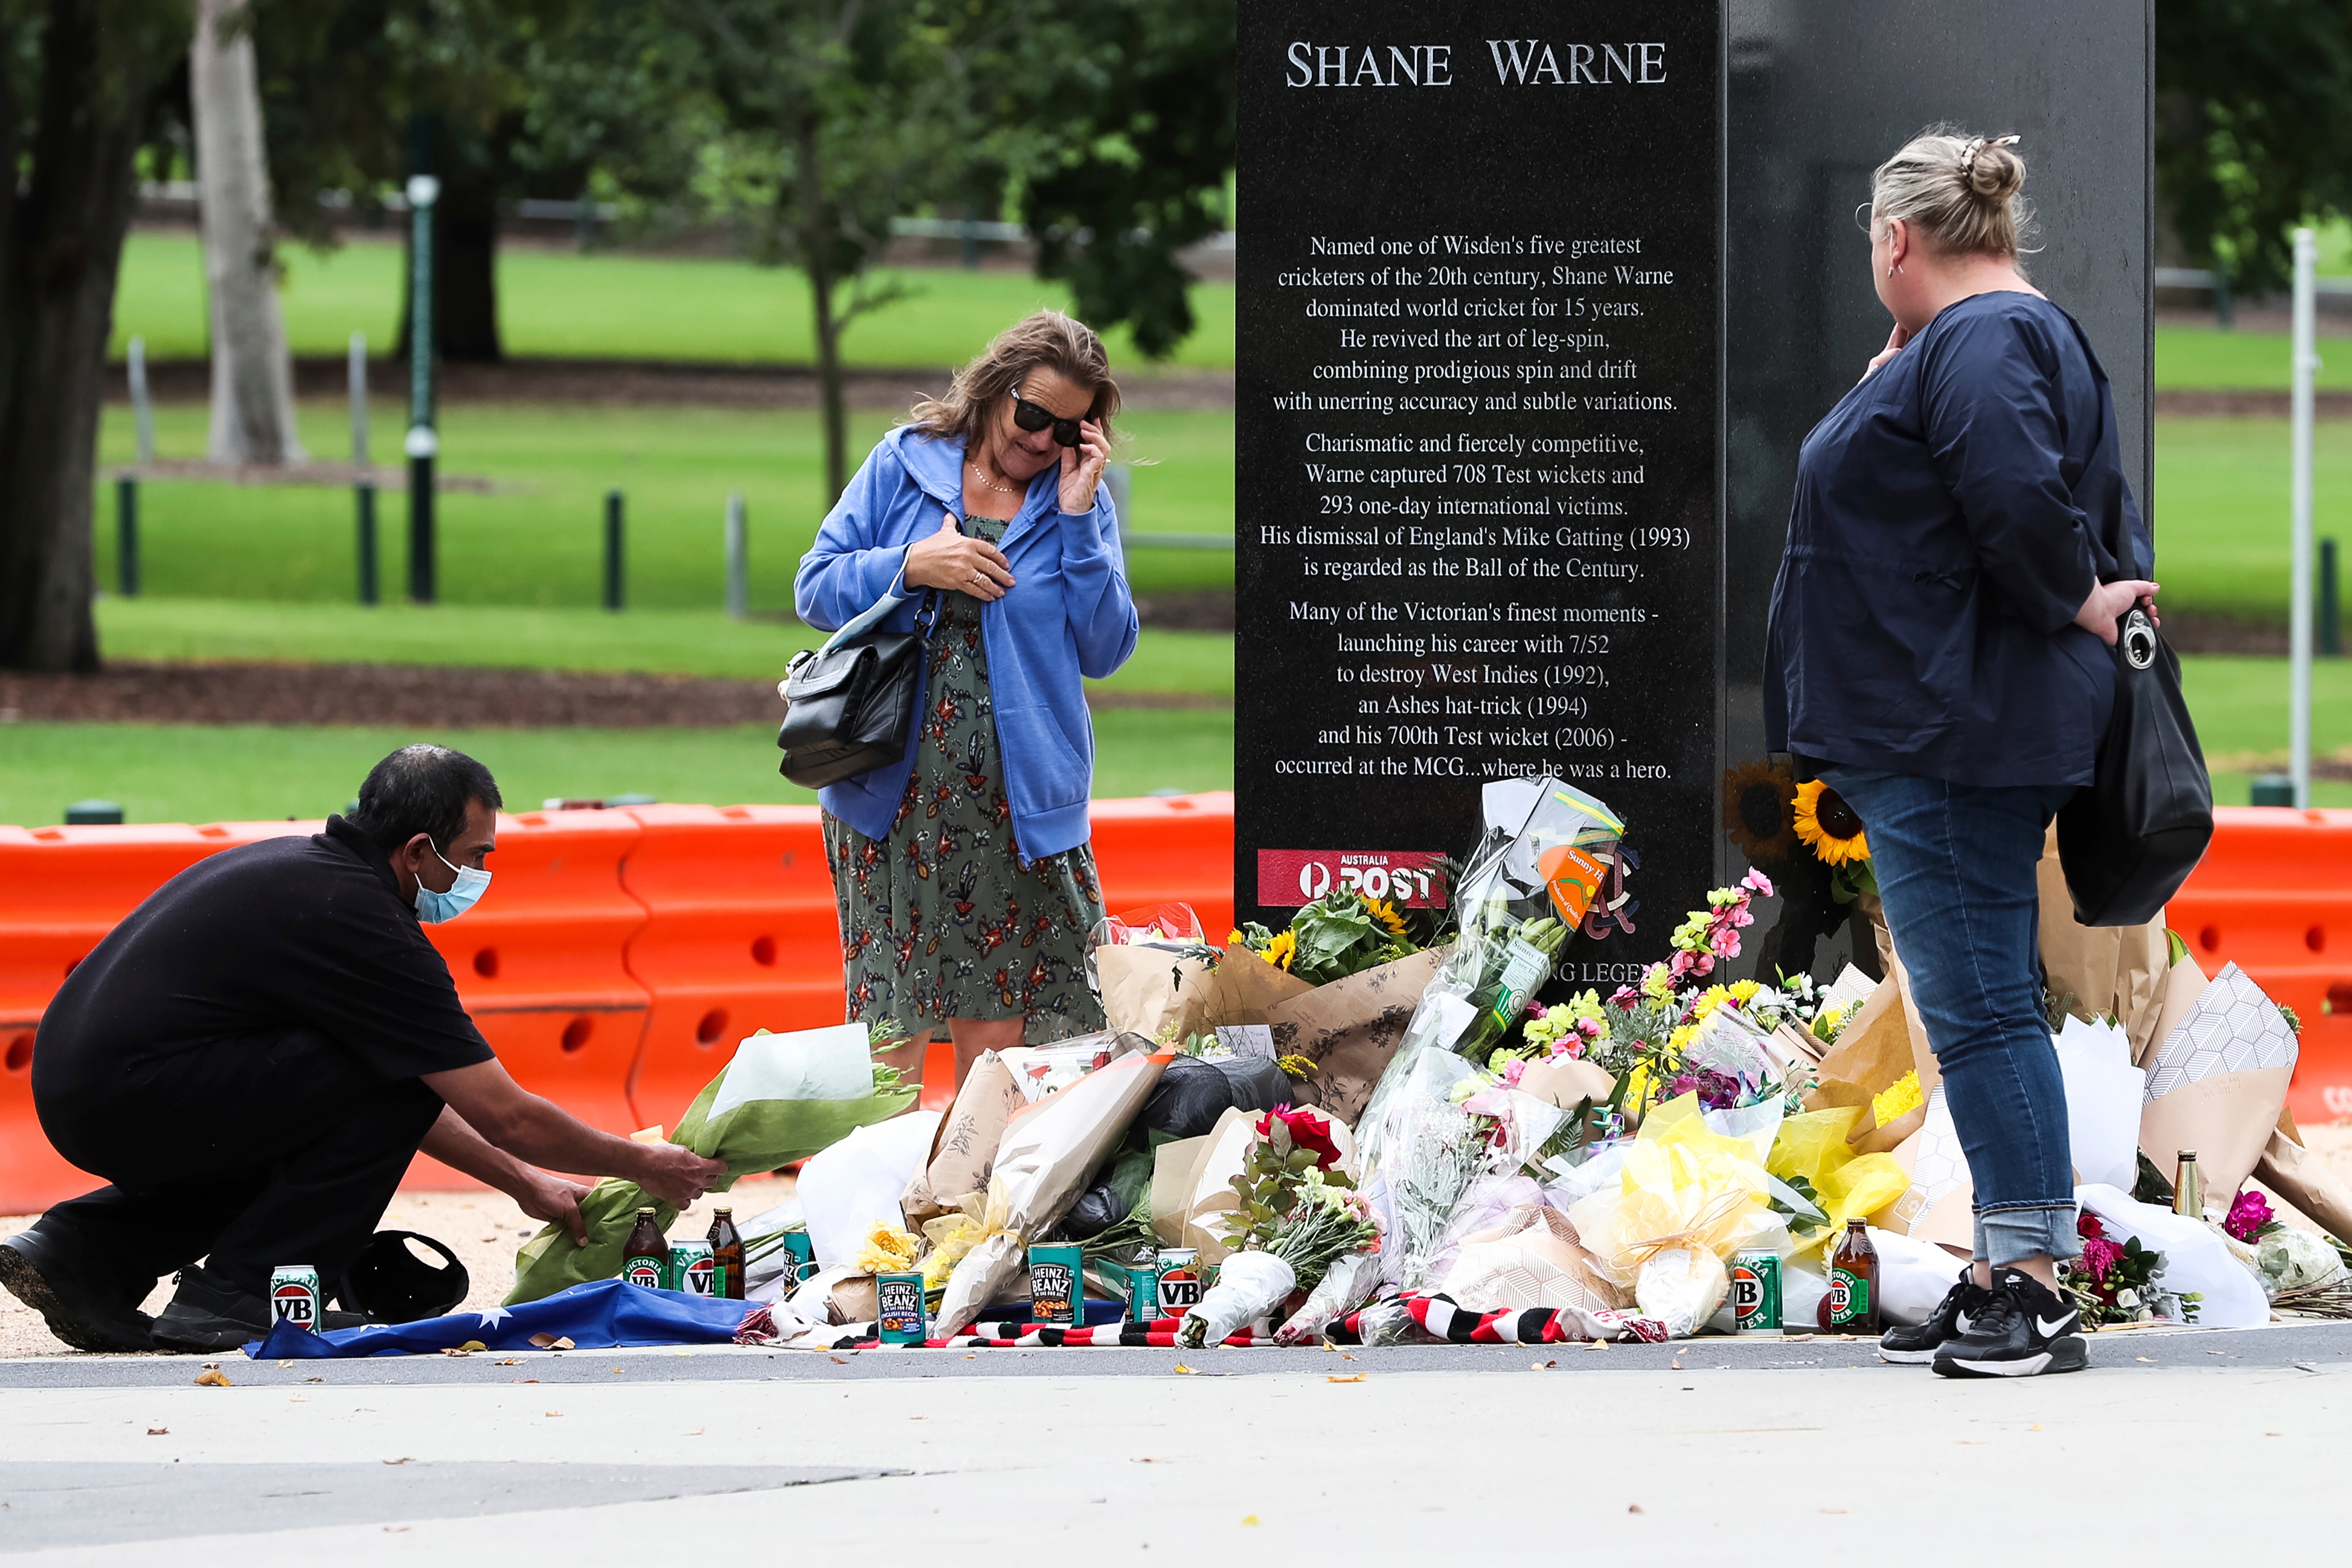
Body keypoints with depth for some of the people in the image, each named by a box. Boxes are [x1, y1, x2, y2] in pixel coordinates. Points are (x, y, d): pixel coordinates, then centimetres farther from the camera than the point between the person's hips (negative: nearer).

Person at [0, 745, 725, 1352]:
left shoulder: (304, 866, 19)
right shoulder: (364, 921, -11)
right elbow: (507, 1116, -6)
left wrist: (521, 1180, 28)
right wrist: (646, 1167, 8)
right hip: (131, 1099, -10)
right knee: (395, 1082, -9)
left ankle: (87, 1250, 14)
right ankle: (238, 1294, -5)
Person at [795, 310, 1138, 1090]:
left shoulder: (1081, 500, 8)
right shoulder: (904, 464, 5)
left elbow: (1104, 651, 0)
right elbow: (815, 588, 4)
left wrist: (1077, 521, -7)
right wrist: (912, 567, -12)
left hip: (1019, 802, 1)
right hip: (896, 789, -1)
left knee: (997, 1027, 0)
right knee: (891, 1031, -3)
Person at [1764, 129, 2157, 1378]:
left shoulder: (1981, 342, -16)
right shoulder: (2009, 334, 18)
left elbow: (2020, 498, -29)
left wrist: (2074, 604, -15)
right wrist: (1881, 391, 15)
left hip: (1957, 739, -11)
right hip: (1942, 735, 11)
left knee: (1978, 1005, -11)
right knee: (1976, 1006, 12)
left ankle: (2034, 1288, -11)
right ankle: (2002, 1279, 15)